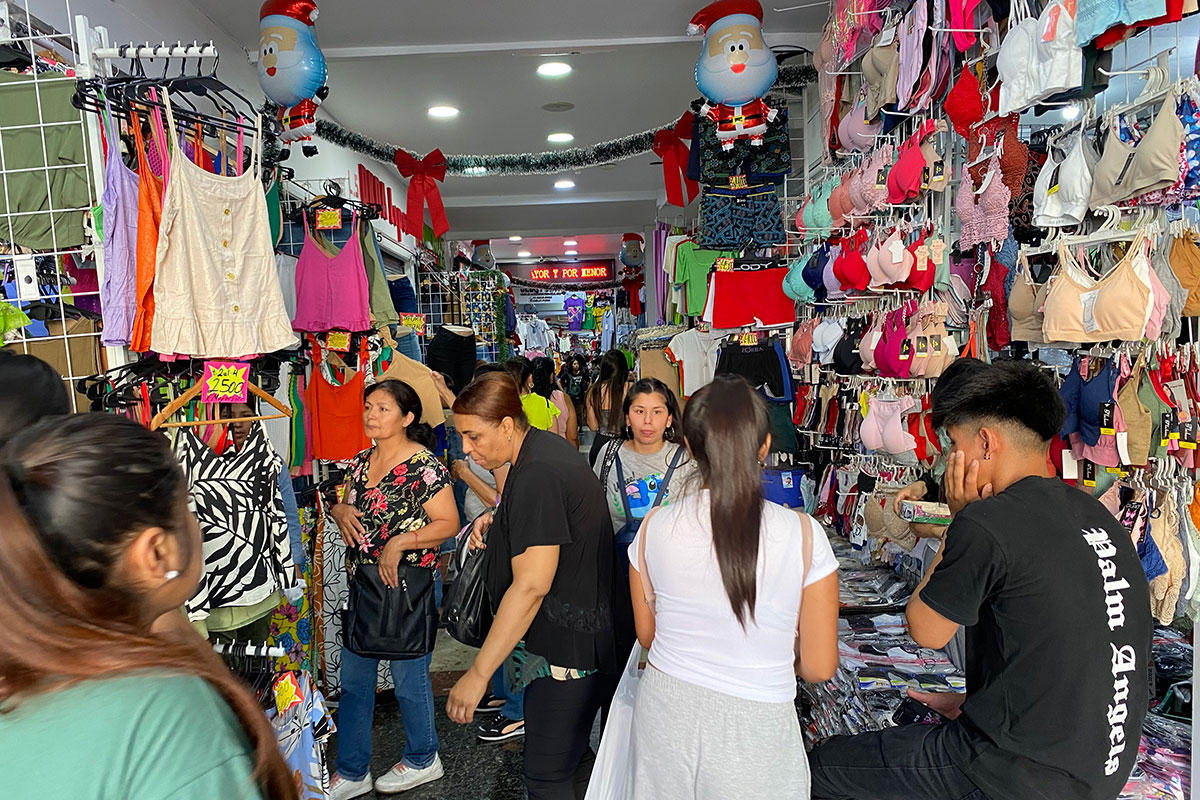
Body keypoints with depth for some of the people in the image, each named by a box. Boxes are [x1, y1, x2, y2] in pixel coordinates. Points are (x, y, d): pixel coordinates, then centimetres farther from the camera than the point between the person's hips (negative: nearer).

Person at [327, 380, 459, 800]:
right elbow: (344, 504, 19)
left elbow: (448, 523, -16)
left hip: (408, 587, -7)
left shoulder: (425, 466, -15)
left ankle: (422, 759, 34)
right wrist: (342, 512, -3)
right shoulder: (361, 462, 7)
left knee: (409, 677, 9)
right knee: (353, 678, 14)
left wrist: (400, 542, -24)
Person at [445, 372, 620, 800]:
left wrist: (478, 674, -25)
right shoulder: (546, 446, 7)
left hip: (567, 647, -10)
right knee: (570, 753, 22)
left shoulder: (537, 476, -25)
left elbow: (531, 586, -28)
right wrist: (498, 521, 6)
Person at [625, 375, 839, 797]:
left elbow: (647, 634, 5)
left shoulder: (654, 526, -10)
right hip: (754, 727, -2)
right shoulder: (803, 534, -16)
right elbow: (819, 667, -8)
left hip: (665, 711, 2)